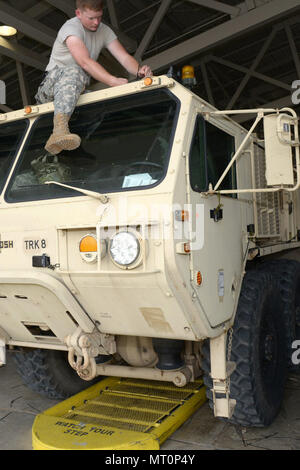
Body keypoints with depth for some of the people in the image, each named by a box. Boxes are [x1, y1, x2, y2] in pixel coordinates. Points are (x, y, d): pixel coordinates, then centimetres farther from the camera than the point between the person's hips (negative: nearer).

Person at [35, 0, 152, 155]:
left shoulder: (104, 31, 10)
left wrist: (139, 71, -25)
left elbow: (124, 57, -2)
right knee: (74, 72, -38)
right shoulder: (71, 28, -13)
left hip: (79, 87, 8)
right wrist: (113, 81, -41)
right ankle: (60, 129, -63)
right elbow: (85, 62, -30)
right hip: (55, 77, -8)